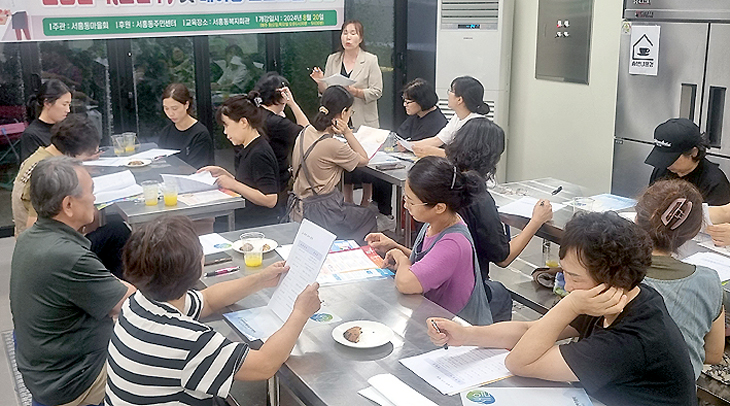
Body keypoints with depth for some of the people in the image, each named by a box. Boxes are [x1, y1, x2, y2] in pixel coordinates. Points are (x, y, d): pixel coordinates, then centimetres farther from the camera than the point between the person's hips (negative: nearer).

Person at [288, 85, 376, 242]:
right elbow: (364, 160, -10)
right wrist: (347, 133, -15)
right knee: (369, 218, 20)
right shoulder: (333, 146, -26)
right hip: (320, 212, -8)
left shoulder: (306, 133, -4)